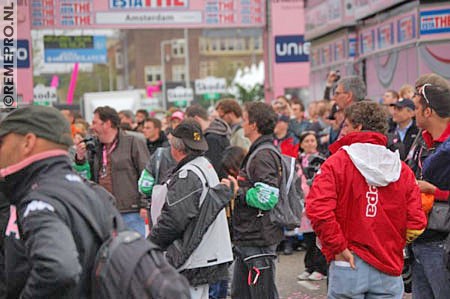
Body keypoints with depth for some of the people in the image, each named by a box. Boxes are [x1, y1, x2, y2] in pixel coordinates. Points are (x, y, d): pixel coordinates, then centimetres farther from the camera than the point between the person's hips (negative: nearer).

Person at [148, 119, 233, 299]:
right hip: (209, 256, 10)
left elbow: (172, 221, -19)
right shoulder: (206, 166, 14)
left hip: (193, 262, -10)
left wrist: (149, 245, -7)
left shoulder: (186, 176, -18)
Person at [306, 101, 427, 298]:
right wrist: (393, 244, 13)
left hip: (348, 266, -3)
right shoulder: (402, 169, 3)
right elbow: (416, 222, -1)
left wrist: (338, 247, -9)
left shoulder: (337, 162, -6)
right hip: (389, 268, 3)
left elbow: (318, 209, -19)